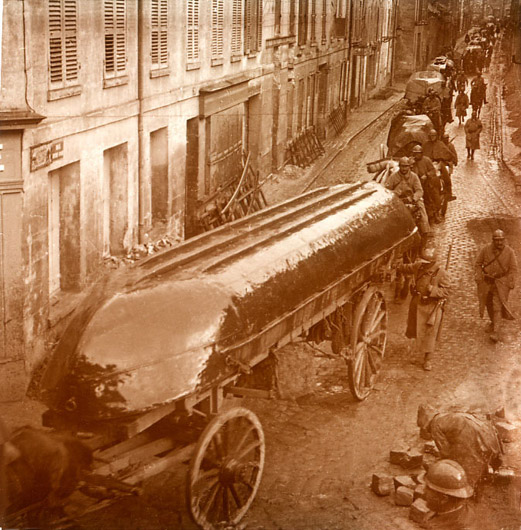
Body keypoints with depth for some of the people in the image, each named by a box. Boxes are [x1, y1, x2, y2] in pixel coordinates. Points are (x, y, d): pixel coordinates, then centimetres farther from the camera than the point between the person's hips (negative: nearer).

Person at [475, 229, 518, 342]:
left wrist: (510, 284, -10)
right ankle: (494, 322, 43)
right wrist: (478, 278, -6)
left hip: (501, 282, -3)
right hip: (486, 281, 3)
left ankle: (496, 332, -9)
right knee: (489, 304, 17)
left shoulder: (509, 252, -10)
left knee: (498, 306, -10)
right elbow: (478, 264, 1)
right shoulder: (486, 249, -8)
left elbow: (513, 269, -4)